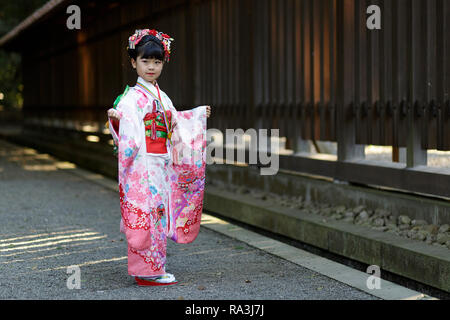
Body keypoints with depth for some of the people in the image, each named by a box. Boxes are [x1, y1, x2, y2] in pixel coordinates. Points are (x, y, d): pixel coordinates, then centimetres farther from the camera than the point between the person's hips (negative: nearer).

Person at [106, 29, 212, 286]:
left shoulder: (161, 96, 14)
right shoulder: (133, 96, -10)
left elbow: (174, 123, 28)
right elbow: (126, 124, -24)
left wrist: (198, 115, 36)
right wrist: (114, 117, -44)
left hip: (162, 166, 8)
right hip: (142, 166, -8)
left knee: (159, 213, 10)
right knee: (145, 213, -7)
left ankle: (155, 269, 19)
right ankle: (146, 272, -1)